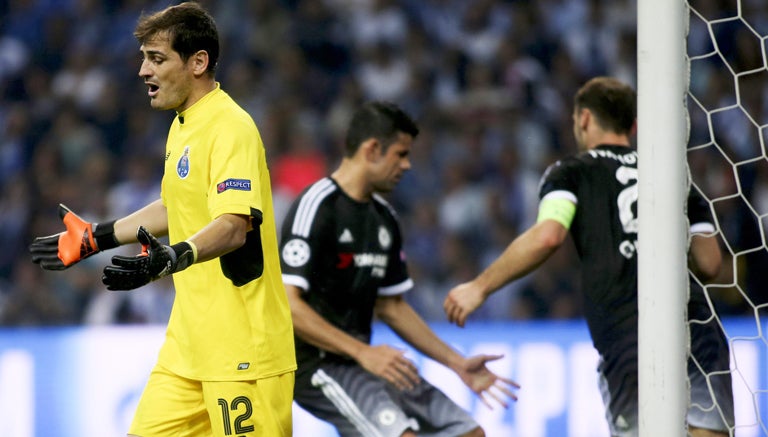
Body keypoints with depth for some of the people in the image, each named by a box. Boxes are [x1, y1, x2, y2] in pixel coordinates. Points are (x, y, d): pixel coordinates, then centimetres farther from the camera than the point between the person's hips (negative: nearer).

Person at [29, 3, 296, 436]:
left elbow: (234, 225, -29)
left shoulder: (230, 128, -16)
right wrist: (95, 237, 33)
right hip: (188, 342, 9)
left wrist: (173, 257, -45)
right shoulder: (182, 126, 14)